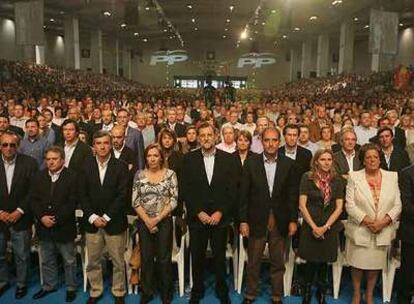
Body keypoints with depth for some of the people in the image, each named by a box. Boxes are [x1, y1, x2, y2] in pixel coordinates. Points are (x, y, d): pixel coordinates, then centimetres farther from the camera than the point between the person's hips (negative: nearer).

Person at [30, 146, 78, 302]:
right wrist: (42, 217, -11)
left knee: (69, 260, 10)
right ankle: (49, 285, 37)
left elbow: (72, 202, -13)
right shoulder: (39, 176, 5)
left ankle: (71, 288, 26)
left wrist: (56, 219, -18)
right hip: (44, 226, 4)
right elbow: (33, 199, 3)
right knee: (47, 260, 19)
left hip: (64, 226, -4)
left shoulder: (72, 176, -10)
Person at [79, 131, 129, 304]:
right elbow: (82, 194, 1)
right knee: (93, 261, 13)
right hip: (92, 221, 2)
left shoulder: (121, 166, -5)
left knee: (118, 261, 8)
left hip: (114, 222, -2)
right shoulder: (86, 166, 4)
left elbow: (122, 195, -9)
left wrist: (106, 217, -13)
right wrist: (92, 217, -9)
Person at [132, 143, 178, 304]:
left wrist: (157, 219, -13)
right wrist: (147, 220, -10)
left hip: (164, 221, -2)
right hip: (144, 222, 2)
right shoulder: (140, 175, 1)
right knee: (146, 258, 11)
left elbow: (174, 200, -8)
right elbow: (135, 201, -1)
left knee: (164, 258, 6)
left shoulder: (170, 174, -4)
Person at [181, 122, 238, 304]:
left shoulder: (228, 159, 1)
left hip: (220, 217, 0)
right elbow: (186, 190, -2)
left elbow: (232, 190, -1)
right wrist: (199, 213, -9)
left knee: (219, 256, 10)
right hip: (197, 217, 0)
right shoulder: (189, 159, 0)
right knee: (197, 257, 10)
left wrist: (220, 213, -9)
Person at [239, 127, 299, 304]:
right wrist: (243, 220, -7)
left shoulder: (288, 164, -1)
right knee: (253, 262, 12)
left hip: (280, 221, 1)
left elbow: (293, 195, 2)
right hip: (257, 220, -1)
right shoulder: (251, 163, -4)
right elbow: (244, 194, -4)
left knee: (278, 262, 13)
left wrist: (293, 220, -1)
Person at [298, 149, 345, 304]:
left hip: (330, 228, 2)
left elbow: (339, 207, 0)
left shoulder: (337, 180, 2)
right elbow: (302, 205, -7)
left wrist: (326, 226, -10)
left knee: (324, 261, 11)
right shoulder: (307, 178, -5)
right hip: (310, 227, -2)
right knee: (311, 261, 4)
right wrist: (314, 226, -11)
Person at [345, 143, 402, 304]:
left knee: (375, 265, 12)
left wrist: (385, 221, -13)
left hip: (382, 231, 2)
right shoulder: (354, 177, -3)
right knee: (357, 264, 8)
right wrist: (366, 221, -16)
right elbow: (350, 204, -7)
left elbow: (397, 205, 1)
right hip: (360, 230, -1)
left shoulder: (392, 177, 3)